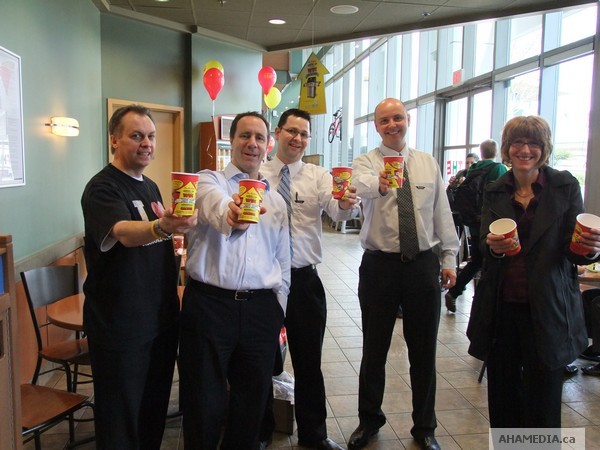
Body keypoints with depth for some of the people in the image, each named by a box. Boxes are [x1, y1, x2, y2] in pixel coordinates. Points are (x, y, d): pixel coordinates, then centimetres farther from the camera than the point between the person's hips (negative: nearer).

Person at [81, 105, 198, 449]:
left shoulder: (150, 187, 12)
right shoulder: (102, 188, -13)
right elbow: (125, 233, -34)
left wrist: (173, 254, 11)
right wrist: (162, 227, -51)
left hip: (162, 315, 8)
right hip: (119, 324, -8)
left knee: (156, 405, 20)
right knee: (121, 416, 5)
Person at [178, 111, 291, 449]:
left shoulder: (277, 201, 13)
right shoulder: (210, 181, 0)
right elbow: (216, 207, -27)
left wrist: (280, 313, 12)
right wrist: (231, 215, -49)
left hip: (261, 309, 4)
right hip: (209, 304, -4)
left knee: (253, 400, 15)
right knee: (205, 403, 7)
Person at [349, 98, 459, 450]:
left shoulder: (428, 163, 7)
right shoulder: (366, 163, -3)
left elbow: (442, 213, 8)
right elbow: (359, 186, -28)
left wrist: (449, 258, 4)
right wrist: (377, 183, -50)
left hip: (424, 264, 2)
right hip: (380, 265, -2)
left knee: (424, 351, 12)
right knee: (374, 349, 12)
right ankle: (369, 420, 35)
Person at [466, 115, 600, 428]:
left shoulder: (565, 186, 1)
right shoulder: (494, 193, 7)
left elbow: (573, 250, -2)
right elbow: (484, 245, -2)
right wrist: (493, 246, -25)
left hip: (547, 309, -2)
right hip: (501, 306, 2)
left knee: (543, 400, 5)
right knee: (502, 395, 11)